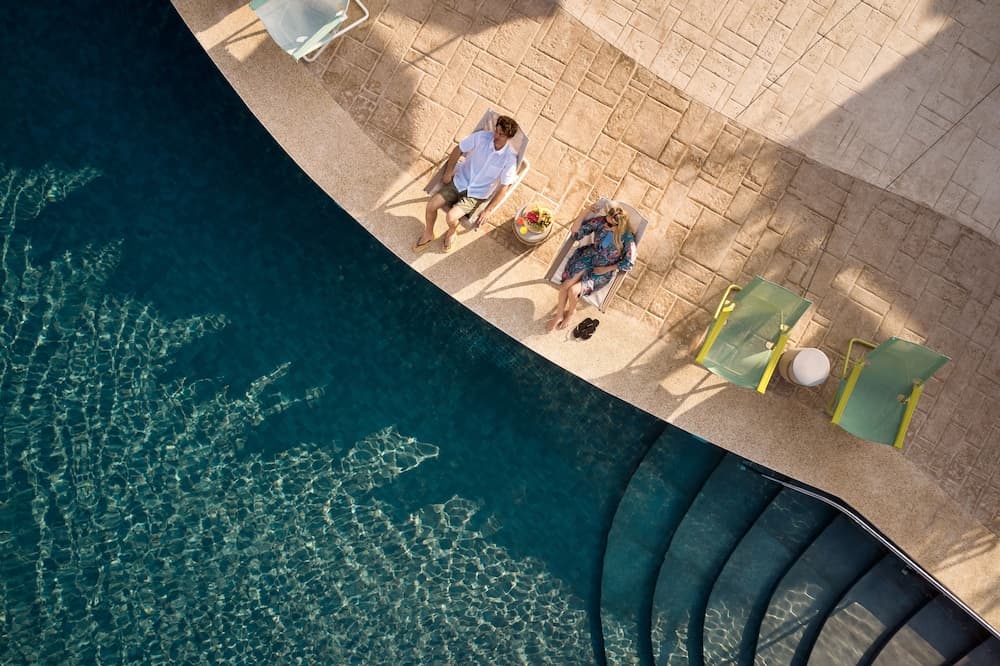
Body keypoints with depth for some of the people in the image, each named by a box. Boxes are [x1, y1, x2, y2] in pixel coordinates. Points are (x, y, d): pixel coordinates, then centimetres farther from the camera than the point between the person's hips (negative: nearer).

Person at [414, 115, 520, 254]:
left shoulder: (510, 158, -19)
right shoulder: (482, 137, -14)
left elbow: (503, 188, -13)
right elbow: (458, 150, 1)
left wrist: (488, 211, -14)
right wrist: (448, 173, -2)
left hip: (477, 194, -3)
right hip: (459, 181, 3)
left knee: (451, 217, -22)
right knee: (431, 204, -12)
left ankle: (452, 232, 15)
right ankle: (428, 234, 16)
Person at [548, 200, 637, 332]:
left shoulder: (627, 238, -21)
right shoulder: (601, 221, -12)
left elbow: (629, 263, -14)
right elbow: (575, 231, -9)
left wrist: (606, 269, -13)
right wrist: (586, 211, -21)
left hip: (604, 270, -3)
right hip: (588, 258, 4)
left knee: (573, 290, -19)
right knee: (564, 285, -16)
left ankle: (570, 313, 14)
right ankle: (559, 315, 8)